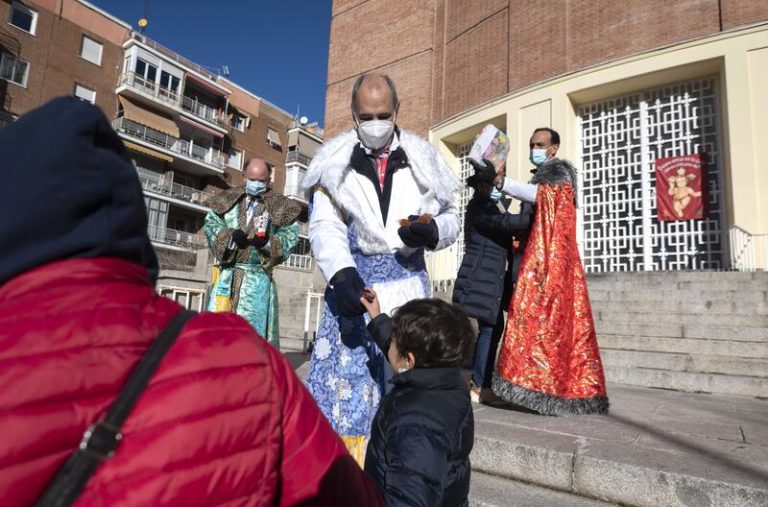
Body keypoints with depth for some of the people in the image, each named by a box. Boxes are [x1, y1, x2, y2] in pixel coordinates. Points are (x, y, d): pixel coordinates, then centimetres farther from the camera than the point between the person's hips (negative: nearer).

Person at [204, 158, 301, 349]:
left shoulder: (279, 205, 3)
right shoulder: (227, 199, 11)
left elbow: (290, 236, -1)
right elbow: (211, 224, 5)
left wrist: (268, 242, -20)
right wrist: (230, 236, -14)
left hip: (258, 277, -2)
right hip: (227, 274, 3)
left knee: (251, 328, -4)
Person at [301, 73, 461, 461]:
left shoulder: (422, 160, 6)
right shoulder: (334, 162, 2)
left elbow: (450, 217, 9)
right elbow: (325, 224, -9)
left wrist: (431, 231, -16)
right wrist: (341, 272, -28)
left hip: (408, 285, 1)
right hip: (353, 282, -1)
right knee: (346, 380, -1)